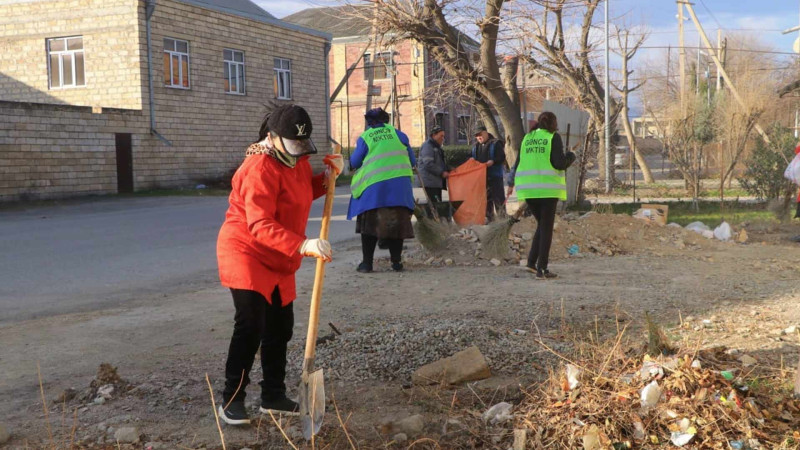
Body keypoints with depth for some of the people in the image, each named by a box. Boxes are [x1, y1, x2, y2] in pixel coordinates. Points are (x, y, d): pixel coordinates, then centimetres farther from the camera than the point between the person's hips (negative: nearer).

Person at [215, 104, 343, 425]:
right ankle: (231, 399, -1)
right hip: (246, 254, -9)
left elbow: (303, 192, 21)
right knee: (251, 326, -13)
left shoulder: (296, 160, 4)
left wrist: (327, 177, 2)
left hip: (278, 261, 9)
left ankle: (273, 396, 23)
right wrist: (302, 246, -46)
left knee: (281, 327, 11)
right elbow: (260, 225, -34)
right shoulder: (260, 169, -25)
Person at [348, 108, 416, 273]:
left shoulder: (364, 138, 0)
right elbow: (412, 161, 10)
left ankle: (367, 262, 6)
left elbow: (354, 163, 4)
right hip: (399, 185, 2)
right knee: (397, 222, 10)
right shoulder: (397, 134, 6)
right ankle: (397, 262, 12)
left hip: (373, 186, -2)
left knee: (370, 223, 7)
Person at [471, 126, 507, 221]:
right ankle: (488, 216, 15)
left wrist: (493, 161, -24)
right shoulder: (476, 146, 16)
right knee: (486, 197, 10)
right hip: (481, 176, 6)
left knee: (498, 196, -6)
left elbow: (502, 158, -9)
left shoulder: (495, 143, -3)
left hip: (494, 175, -6)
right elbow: (473, 158, 25)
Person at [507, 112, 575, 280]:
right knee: (546, 228, 2)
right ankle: (542, 269, 1)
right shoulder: (553, 137, -3)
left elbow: (519, 162, 14)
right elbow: (559, 163, -11)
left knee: (542, 224, 18)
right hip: (548, 188, -5)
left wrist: (512, 183, 25)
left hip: (528, 188, 5)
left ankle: (531, 262, 8)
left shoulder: (527, 138, 11)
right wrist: (571, 158, 10)